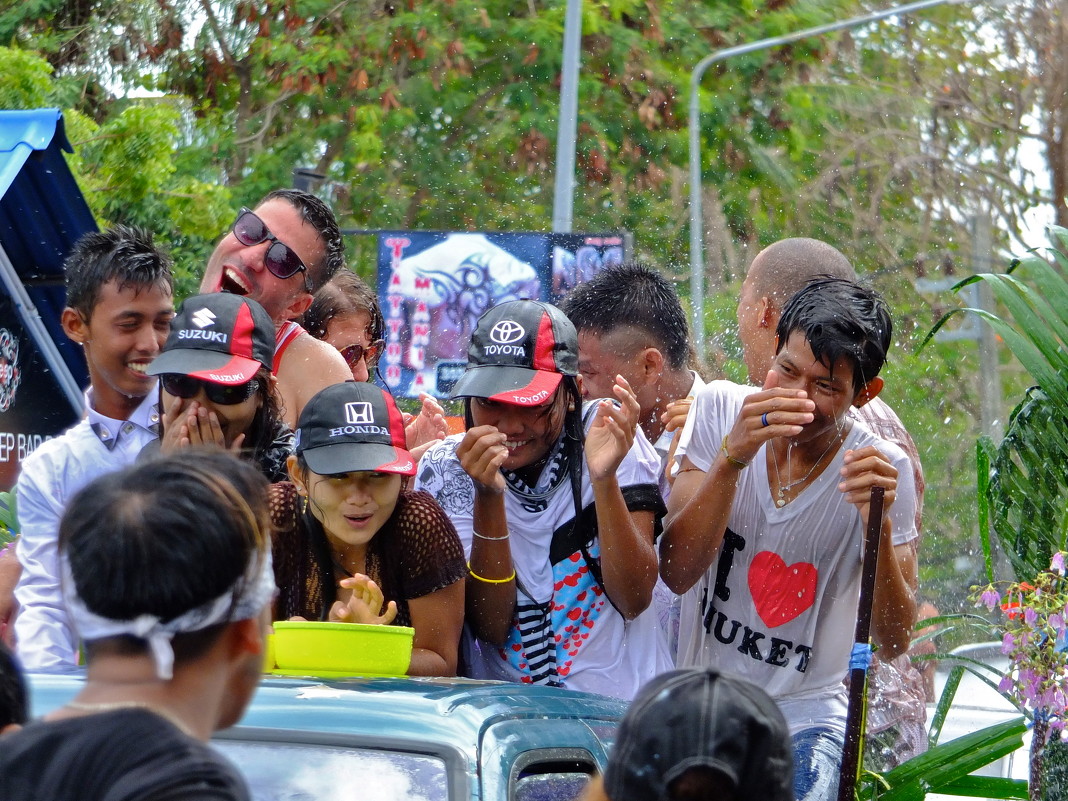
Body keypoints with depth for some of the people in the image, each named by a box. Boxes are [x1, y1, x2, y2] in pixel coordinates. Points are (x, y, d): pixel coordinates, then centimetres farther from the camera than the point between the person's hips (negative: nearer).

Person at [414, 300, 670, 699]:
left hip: (620, 697, 0)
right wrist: (488, 497, -19)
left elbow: (634, 600, -7)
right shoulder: (445, 468, -1)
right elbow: (490, 627, -8)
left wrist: (603, 479, -19)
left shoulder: (605, 434, -3)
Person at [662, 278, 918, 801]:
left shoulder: (884, 472, -10)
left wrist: (879, 524, -27)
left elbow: (894, 640, -12)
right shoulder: (720, 410, -7)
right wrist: (732, 457, -28)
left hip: (803, 719, -1)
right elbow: (677, 573, -15)